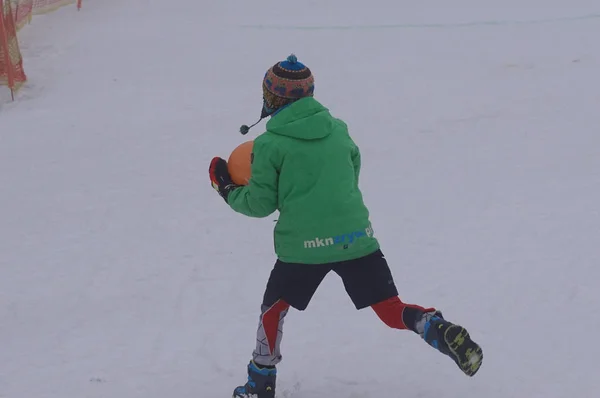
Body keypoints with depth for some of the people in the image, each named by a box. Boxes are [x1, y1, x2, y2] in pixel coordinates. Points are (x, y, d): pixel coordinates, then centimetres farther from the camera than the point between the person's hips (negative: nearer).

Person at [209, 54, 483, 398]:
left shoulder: (270, 144, -4)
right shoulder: (337, 129, 9)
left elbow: (261, 203, 1)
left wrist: (228, 190, 19)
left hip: (303, 245, -3)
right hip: (356, 237, 3)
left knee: (275, 308, 21)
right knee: (393, 311, 7)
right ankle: (442, 332, -19)